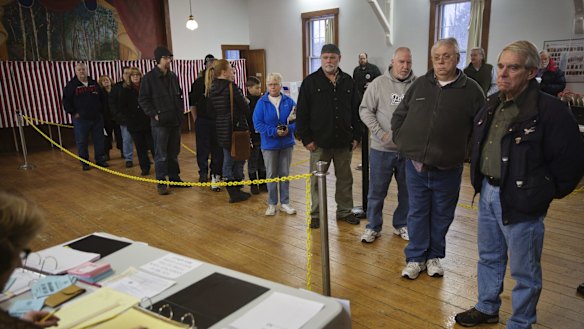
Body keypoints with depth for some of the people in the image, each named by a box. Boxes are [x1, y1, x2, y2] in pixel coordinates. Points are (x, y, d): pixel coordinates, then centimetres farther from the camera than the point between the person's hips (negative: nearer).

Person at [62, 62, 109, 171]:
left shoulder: (94, 83, 11)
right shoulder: (71, 85, 0)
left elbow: (102, 98, 20)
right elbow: (66, 101, -1)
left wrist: (100, 111, 12)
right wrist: (73, 113, -7)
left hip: (97, 118, 3)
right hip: (81, 119, -3)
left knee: (99, 140, 7)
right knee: (82, 142, 1)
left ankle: (100, 160, 18)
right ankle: (84, 163, 11)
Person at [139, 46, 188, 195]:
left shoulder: (173, 76, 12)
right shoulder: (149, 78, -6)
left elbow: (179, 95, 22)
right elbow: (143, 99, -7)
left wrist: (180, 111, 11)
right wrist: (154, 114, -13)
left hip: (175, 121, 6)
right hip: (160, 122, -6)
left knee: (174, 153, 14)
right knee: (161, 155, 0)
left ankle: (174, 178, 25)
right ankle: (161, 182, 8)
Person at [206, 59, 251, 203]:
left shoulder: (211, 89, 5)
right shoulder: (231, 87, -15)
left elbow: (211, 110, 10)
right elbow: (245, 108, -12)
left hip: (221, 129, 7)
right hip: (236, 127, -7)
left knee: (228, 159, 13)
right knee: (238, 159, 5)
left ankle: (232, 191, 19)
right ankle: (235, 192, 10)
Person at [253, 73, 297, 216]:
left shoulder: (289, 101, -3)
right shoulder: (261, 102, -6)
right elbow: (257, 123, -10)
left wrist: (289, 129, -21)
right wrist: (275, 132, -20)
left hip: (287, 144, 1)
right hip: (269, 145, -1)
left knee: (285, 174, 11)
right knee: (271, 175, 9)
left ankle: (285, 203, 23)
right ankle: (272, 204, 22)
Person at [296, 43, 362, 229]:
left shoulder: (348, 82, 8)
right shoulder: (310, 82, -1)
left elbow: (357, 111, 10)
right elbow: (302, 113, -3)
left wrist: (356, 136, 4)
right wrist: (306, 138, -8)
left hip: (344, 142, 3)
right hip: (319, 142, -2)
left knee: (345, 179, 12)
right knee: (317, 180, 6)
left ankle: (345, 211, 27)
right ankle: (316, 214, 19)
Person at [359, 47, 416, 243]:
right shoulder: (379, 84, -3)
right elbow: (365, 110, -3)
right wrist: (380, 133, -11)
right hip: (381, 149, -1)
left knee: (406, 191, 15)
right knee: (377, 191, 8)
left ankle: (401, 225, 34)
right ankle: (373, 227, 25)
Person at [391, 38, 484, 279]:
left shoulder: (471, 90, -2)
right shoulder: (419, 85, 4)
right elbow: (398, 116, 12)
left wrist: (463, 150, -2)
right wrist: (402, 141, 4)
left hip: (448, 168, -1)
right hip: (415, 164, 1)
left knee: (442, 215, 13)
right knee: (417, 213, 10)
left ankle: (434, 256, 32)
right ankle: (416, 258, 24)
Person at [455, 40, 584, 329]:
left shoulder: (549, 110, -17)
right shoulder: (492, 105, 6)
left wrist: (551, 191, -6)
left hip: (520, 202, -7)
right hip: (488, 193, 7)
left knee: (523, 270, 8)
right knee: (489, 258, 22)